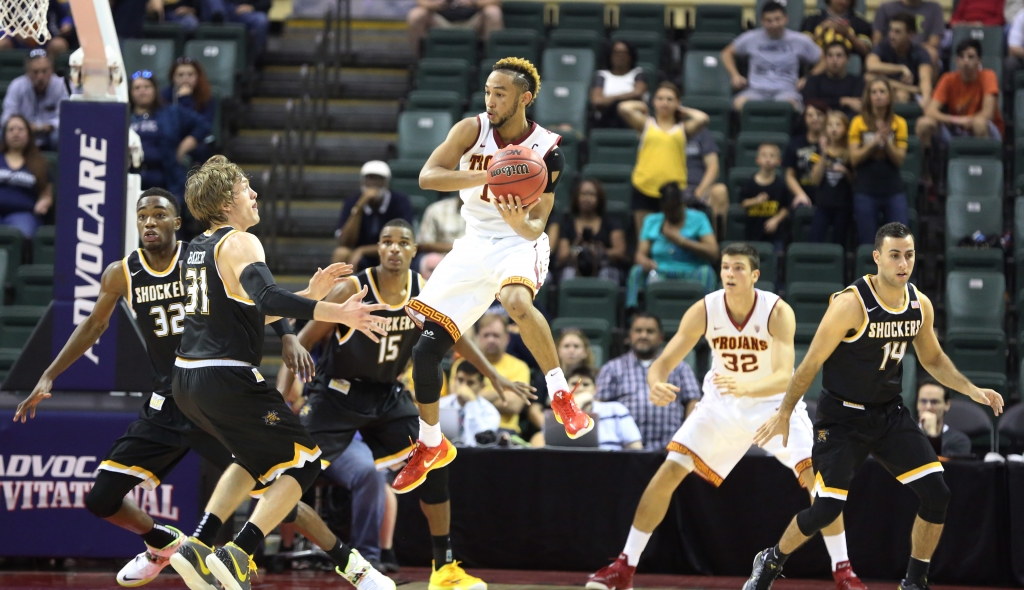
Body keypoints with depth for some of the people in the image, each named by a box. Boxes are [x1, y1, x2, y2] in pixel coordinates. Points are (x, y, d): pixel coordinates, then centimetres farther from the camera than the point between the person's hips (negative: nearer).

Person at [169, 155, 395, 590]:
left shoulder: (198, 247, 18)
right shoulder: (239, 243, -10)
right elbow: (268, 299, -28)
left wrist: (311, 294, 21)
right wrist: (338, 313, -33)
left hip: (188, 381, 9)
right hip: (227, 379, -9)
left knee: (257, 459, 28)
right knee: (304, 463, 0)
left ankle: (202, 549, 15)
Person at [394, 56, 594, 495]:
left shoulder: (547, 151, -12)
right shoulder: (473, 130, -8)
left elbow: (537, 226, -11)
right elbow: (427, 176, -23)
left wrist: (522, 224, -35)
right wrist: (485, 176, -37)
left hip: (518, 244, -3)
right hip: (474, 245, 3)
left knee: (517, 301, -40)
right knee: (425, 348, -2)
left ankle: (562, 397, -25)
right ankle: (430, 446, 19)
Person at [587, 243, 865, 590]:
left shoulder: (778, 312, -27)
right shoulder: (704, 311, -19)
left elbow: (784, 377, -38)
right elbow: (663, 362, -19)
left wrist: (744, 387, -58)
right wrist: (656, 385, -43)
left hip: (774, 402, -2)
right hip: (722, 404, 2)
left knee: (817, 477, -18)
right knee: (668, 473, -8)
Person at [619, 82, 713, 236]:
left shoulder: (683, 128, 10)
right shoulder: (646, 123, 9)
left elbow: (703, 119, -8)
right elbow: (623, 108, -6)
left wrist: (683, 110, 8)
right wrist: (642, 106, 11)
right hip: (644, 188, 0)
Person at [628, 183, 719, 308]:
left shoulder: (697, 219, 10)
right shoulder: (651, 221, 18)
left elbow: (713, 253, -2)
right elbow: (641, 254, 8)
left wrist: (681, 240, -9)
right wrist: (645, 262, -18)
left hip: (690, 275, -1)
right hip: (660, 274, 1)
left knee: (706, 272, -33)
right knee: (637, 271, -28)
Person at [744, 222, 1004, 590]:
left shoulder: (920, 305, -2)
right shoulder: (851, 304, -22)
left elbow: (932, 359, 15)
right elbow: (812, 363, -14)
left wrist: (972, 391, 3)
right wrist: (784, 414, -10)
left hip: (890, 414, 6)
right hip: (841, 417, -6)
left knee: (937, 494, -6)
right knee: (827, 508, -12)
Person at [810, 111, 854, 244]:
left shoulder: (850, 152, 1)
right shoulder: (821, 149, 4)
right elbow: (815, 179, -3)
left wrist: (845, 171, -14)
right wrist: (824, 156, -10)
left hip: (843, 207, -1)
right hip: (823, 205, 1)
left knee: (839, 244, 2)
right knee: (815, 242, -7)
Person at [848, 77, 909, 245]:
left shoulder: (899, 123, 5)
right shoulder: (859, 123, 3)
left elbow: (899, 159, 0)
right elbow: (854, 159, -3)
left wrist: (886, 142, -17)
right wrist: (874, 142, -16)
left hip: (893, 189, 1)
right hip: (865, 191, -1)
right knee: (867, 243, -1)